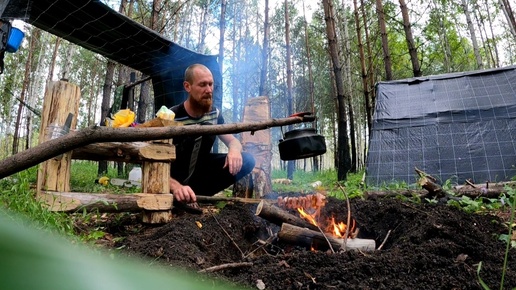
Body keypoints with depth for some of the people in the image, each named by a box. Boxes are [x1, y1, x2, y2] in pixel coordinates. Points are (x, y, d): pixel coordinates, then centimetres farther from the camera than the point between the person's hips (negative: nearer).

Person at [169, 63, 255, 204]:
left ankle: (196, 194, -10)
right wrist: (176, 187, -47)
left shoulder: (214, 113, -5)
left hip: (200, 173, 5)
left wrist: (234, 149, -25)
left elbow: (232, 140, 2)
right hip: (176, 179, -5)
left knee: (247, 160, -15)